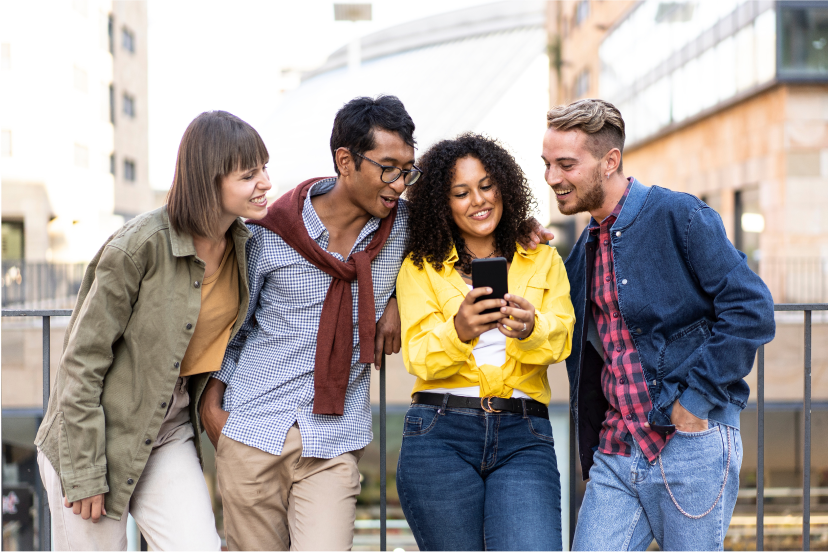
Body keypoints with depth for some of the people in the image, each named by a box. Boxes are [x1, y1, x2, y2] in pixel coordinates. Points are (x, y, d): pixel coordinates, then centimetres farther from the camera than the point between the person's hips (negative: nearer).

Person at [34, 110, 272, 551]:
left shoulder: (243, 245, -2)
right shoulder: (139, 246, -21)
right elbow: (83, 359, -18)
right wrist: (84, 473, -17)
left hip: (171, 433, 5)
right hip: (99, 433, -5)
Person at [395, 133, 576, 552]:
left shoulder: (543, 261, 16)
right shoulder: (420, 268, 11)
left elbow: (560, 339, 1)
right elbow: (418, 358, -1)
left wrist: (528, 327, -23)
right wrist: (459, 330, -23)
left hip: (523, 437, 0)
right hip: (440, 435, 0)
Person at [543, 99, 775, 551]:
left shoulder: (678, 216, -7)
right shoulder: (584, 251, 15)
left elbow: (752, 310, -14)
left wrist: (694, 400, -15)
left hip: (691, 444, -6)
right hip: (615, 455, 6)